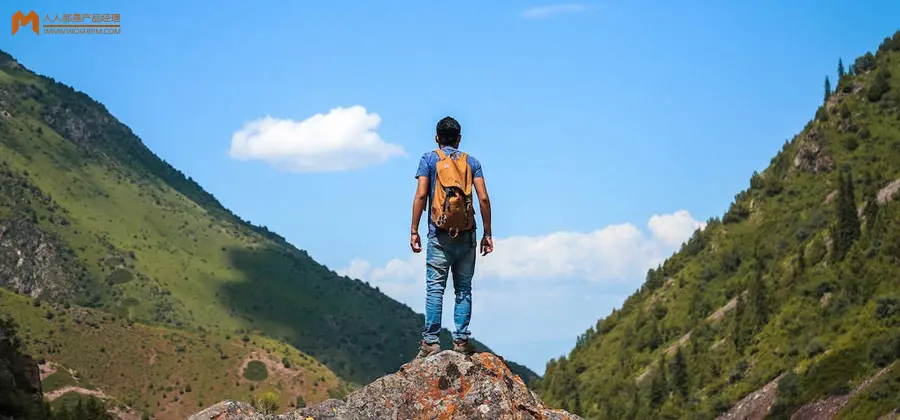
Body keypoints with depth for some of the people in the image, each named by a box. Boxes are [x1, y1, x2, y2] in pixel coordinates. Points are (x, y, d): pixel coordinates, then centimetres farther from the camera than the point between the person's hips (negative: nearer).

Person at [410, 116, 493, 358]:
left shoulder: (429, 159, 5)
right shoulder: (471, 162, 10)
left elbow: (421, 195, -5)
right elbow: (483, 198, 1)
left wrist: (414, 230, -3)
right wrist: (487, 234, 6)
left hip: (440, 234, -2)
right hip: (466, 235, 2)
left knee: (435, 289, -3)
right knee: (463, 289, 7)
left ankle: (430, 341, -7)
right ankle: (461, 339, 2)